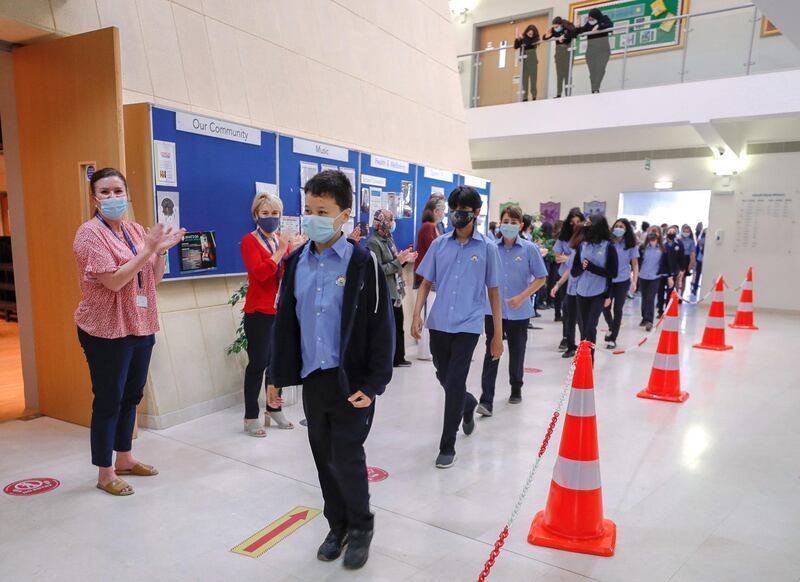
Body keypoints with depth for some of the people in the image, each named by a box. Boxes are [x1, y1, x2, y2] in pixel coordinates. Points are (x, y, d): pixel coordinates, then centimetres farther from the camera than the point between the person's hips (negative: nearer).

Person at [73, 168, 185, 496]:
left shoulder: (136, 231, 9)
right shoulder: (90, 233, -10)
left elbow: (153, 279, 10)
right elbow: (113, 280, -20)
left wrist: (160, 251, -5)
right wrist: (147, 250, -21)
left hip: (141, 327, 7)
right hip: (106, 331, -7)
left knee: (132, 396, 16)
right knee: (108, 400, 3)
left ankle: (124, 458, 33)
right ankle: (105, 473, 17)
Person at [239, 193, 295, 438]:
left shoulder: (283, 239, 12)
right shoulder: (249, 241, -5)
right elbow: (259, 273, -20)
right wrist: (280, 251, -20)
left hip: (282, 311, 6)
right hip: (259, 312, -5)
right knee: (258, 363, -4)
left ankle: (274, 410, 24)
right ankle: (251, 418, 7)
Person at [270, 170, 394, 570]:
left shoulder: (363, 263, -10)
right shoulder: (295, 263, 4)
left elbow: (381, 328, -10)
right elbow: (283, 322, 9)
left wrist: (372, 385, -12)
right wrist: (278, 374, 8)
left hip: (351, 381, -4)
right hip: (311, 379, 5)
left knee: (347, 459, 4)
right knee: (325, 459, 15)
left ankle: (360, 527, 29)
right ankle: (337, 525, 36)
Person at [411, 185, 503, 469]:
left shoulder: (487, 248, -1)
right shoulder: (439, 245, 5)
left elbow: (493, 291, 3)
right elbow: (426, 283, 9)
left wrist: (498, 334, 2)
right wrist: (417, 314, -7)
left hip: (468, 325, -3)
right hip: (439, 324, 3)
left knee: (455, 383, -6)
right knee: (444, 377, 16)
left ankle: (447, 446, 11)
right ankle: (468, 404, 50)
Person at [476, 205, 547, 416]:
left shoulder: (529, 248, -6)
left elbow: (541, 278, -3)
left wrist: (521, 297, -14)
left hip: (519, 311, 0)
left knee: (517, 353, 16)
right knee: (491, 354, -5)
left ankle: (516, 389, 37)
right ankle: (486, 400, -3)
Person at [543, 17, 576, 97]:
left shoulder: (568, 27, -8)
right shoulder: (554, 30, 5)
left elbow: (573, 32, -25)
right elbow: (544, 38, 9)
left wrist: (564, 36, -27)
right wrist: (547, 35, -12)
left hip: (567, 50, -4)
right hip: (559, 51, 4)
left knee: (567, 73, -7)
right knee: (559, 74, 0)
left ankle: (568, 94, -8)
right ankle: (558, 94, -2)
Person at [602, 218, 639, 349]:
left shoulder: (631, 245, -2)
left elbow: (635, 264, 0)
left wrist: (634, 281, -10)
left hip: (623, 281, -1)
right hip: (607, 280, 1)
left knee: (617, 309, 5)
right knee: (605, 308, 2)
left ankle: (612, 339, 17)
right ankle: (611, 328, 34)